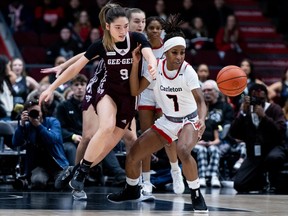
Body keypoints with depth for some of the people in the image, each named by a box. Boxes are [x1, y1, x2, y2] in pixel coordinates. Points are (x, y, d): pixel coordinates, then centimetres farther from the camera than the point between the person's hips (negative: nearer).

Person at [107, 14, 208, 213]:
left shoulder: (188, 71, -24)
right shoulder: (156, 66, -11)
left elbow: (200, 100, -32)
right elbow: (135, 91, -7)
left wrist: (202, 120, -53)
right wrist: (136, 63, -18)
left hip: (189, 121, -5)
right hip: (167, 122, 5)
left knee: (183, 151, -37)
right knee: (133, 156, 1)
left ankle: (197, 195, -19)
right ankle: (132, 190, 31)